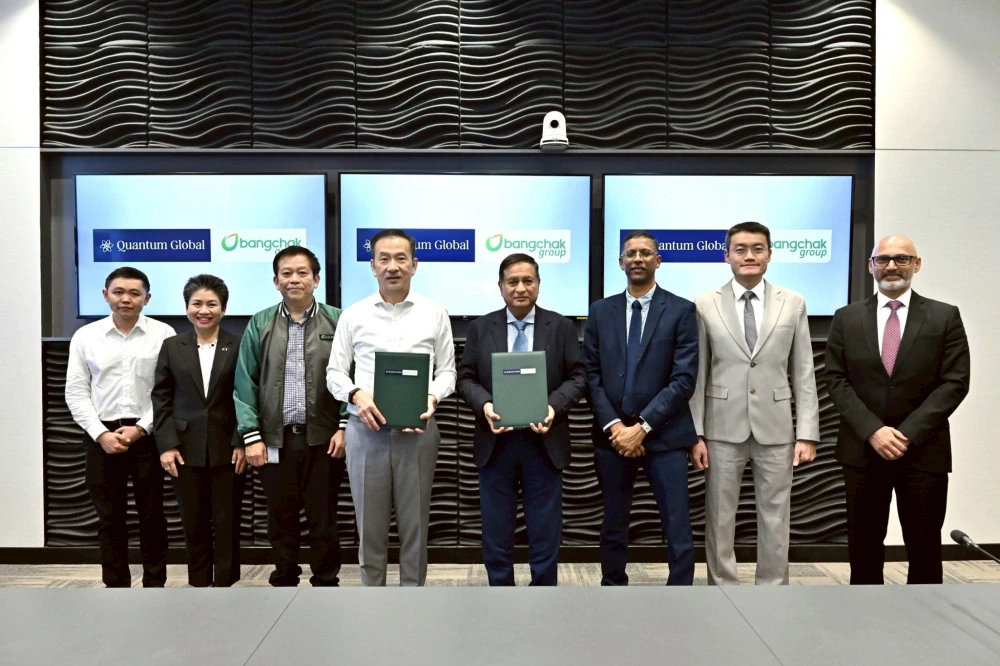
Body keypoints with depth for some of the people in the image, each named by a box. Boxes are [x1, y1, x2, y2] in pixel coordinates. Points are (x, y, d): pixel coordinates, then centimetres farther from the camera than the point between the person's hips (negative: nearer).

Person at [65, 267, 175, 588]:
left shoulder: (164, 335, -3)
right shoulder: (85, 336, 3)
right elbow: (76, 393, 3)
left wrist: (140, 429, -11)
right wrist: (101, 434, -8)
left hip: (148, 436, -2)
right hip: (101, 436, 2)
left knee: (151, 515, 7)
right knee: (110, 517, 10)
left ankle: (155, 585, 20)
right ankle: (116, 587, 22)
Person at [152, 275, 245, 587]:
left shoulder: (239, 346, 0)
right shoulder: (172, 346, 7)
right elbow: (161, 399, 4)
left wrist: (242, 443, -9)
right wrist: (167, 444, -4)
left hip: (227, 449, -2)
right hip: (187, 450, 2)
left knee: (227, 522, 4)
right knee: (194, 523, 9)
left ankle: (224, 586, 16)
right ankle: (200, 585, 23)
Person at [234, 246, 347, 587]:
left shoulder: (337, 321, 1)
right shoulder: (260, 325, 6)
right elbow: (245, 384, 3)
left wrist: (345, 427, -8)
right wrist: (251, 435, -3)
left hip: (323, 438, -1)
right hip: (275, 440, 2)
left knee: (323, 519, 7)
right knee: (280, 519, 12)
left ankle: (326, 583, 22)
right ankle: (284, 581, 28)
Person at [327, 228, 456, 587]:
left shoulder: (435, 313, 5)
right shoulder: (354, 315, 5)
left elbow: (447, 370, 6)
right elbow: (335, 371, 6)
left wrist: (432, 398, -14)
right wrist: (356, 394, -14)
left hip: (418, 431, 0)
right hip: (366, 430, 1)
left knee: (414, 521, 9)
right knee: (369, 522, 10)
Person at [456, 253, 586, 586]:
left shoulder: (561, 327, 3)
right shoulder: (481, 327, 5)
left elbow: (578, 376, 0)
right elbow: (466, 378, 3)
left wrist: (554, 406, -17)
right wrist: (484, 404, -16)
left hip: (543, 442, -1)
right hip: (496, 441, 1)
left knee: (545, 530, 9)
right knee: (496, 530, 11)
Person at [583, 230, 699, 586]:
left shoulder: (681, 310, -1)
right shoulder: (600, 311, 7)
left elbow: (684, 379, -8)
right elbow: (592, 374, 3)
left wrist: (643, 426, -15)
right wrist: (613, 425, -9)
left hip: (663, 434, -2)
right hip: (611, 433, 3)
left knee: (678, 530, 2)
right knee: (613, 527, 14)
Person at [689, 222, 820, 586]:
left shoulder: (793, 304, 4)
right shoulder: (705, 305, 0)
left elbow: (804, 374, 4)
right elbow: (697, 374, 0)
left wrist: (807, 433, -2)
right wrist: (695, 433, -4)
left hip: (775, 429, 1)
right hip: (723, 430, -1)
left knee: (775, 521, 10)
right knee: (719, 520, 8)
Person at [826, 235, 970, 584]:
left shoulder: (945, 316, 2)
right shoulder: (846, 318, 5)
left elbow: (954, 383, -5)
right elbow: (837, 381, 0)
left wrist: (909, 433, -14)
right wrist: (872, 431, -13)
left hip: (923, 451, -1)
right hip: (862, 450, 1)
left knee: (924, 547, 8)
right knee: (863, 544, 10)